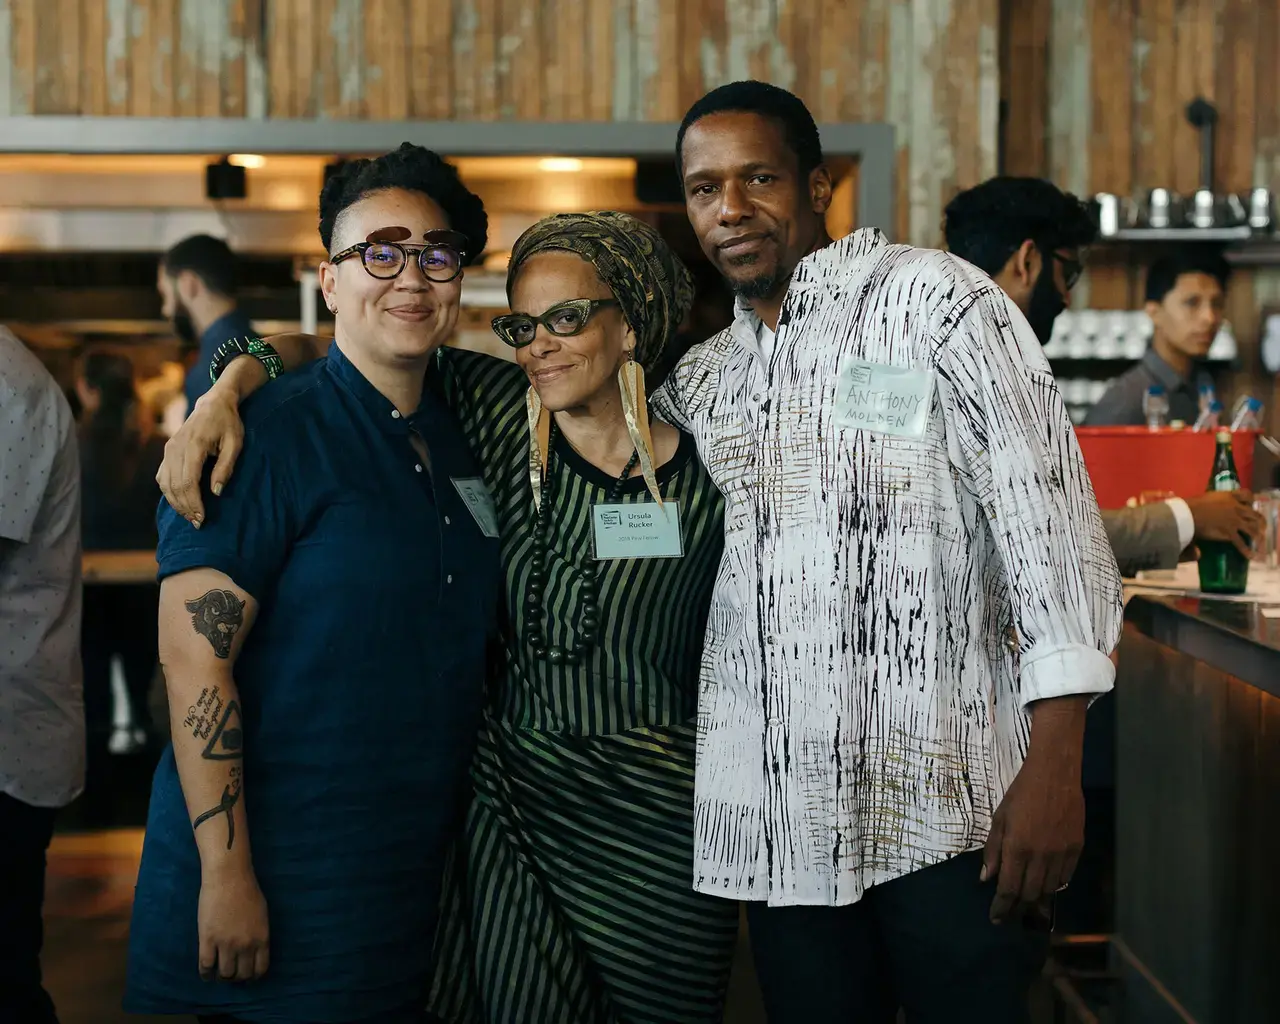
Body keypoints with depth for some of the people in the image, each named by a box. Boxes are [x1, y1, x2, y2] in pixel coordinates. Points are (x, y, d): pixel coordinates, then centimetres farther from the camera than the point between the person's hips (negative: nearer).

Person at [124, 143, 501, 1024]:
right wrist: (225, 876, -21)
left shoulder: (463, 440, 8)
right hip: (270, 884, -6)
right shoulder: (268, 433, -13)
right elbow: (193, 655, -18)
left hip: (414, 883, 7)